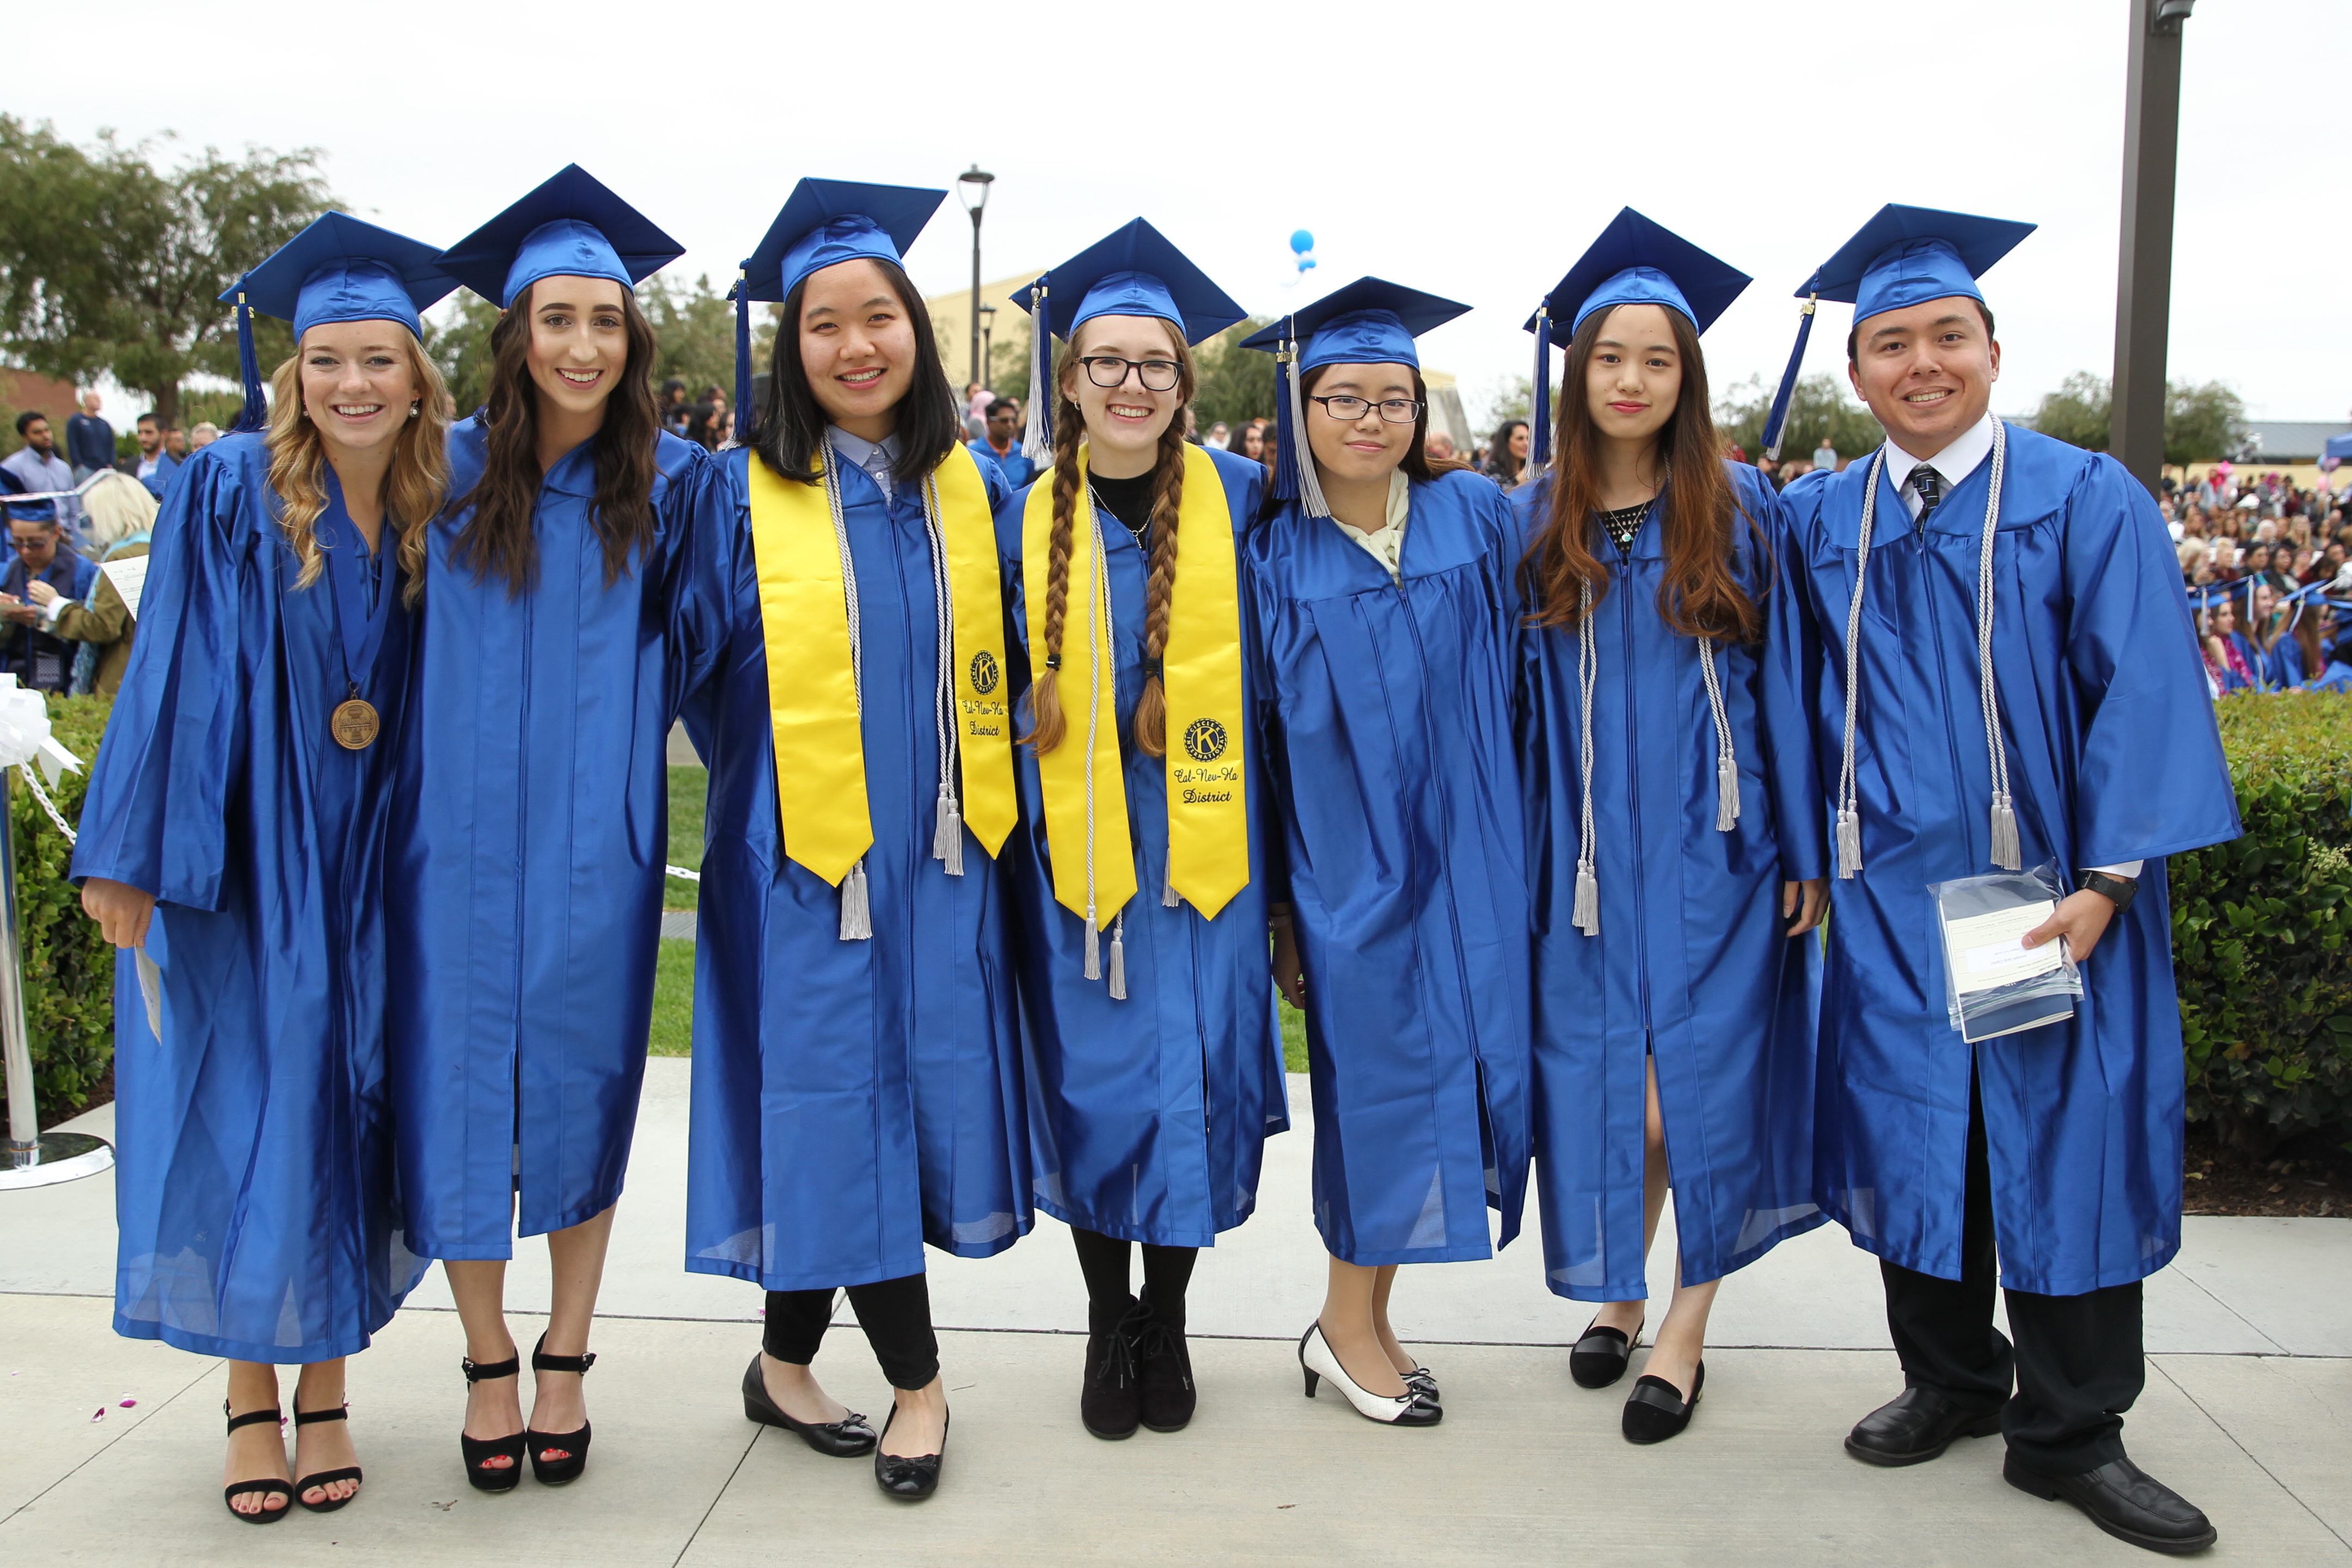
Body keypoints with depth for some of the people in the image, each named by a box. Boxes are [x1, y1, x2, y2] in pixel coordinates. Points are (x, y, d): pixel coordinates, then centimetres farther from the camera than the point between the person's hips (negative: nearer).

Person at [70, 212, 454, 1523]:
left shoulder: (436, 517, 4)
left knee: (346, 1110, 7)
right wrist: (127, 855, -11)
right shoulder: (231, 492, -6)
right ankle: (252, 1399, 16)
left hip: (369, 868, 3)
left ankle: (327, 1391, 20)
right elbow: (171, 675, -8)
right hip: (237, 863, -2)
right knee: (242, 1114, 2)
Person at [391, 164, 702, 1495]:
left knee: (580, 1083, 8)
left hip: (596, 838, 0)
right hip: (466, 832, 0)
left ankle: (568, 1360, 24)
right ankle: (489, 1362, 23)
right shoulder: (452, 471, 1)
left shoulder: (670, 480, 1)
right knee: (464, 1088, 4)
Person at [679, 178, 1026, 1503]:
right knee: (836, 1102, -1)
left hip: (938, 858, 3)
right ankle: (916, 1380, 15)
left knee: (926, 1089, 7)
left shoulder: (977, 489, 7)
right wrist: (769, 791, 0)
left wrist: (982, 797, 8)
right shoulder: (746, 493, -2)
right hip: (803, 858, -3)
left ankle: (790, 1357, 25)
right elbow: (708, 673, 3)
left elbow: (1004, 666, 16)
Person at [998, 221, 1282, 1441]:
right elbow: (996, 691, 9)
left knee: (1189, 1083, 4)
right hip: (1070, 858, 1)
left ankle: (1168, 1322, 25)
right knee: (1090, 1087, 6)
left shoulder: (1237, 500, 0)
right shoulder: (1025, 520, 4)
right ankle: (1106, 1324, 26)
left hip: (1197, 851, -1)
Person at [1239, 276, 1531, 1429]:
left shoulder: (1477, 518, 3)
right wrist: (1275, 902, -1)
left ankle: (1360, 1318, 23)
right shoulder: (1274, 556, -1)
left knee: (1452, 1068, 6)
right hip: (1348, 861, -2)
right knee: (1378, 1079, 1)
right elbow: (1260, 728, 0)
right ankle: (1349, 1327, 20)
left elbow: (1519, 677, 9)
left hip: (1465, 856, 3)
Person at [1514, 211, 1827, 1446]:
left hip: (1711, 846, -1)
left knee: (1697, 1084, -1)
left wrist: (1806, 847, -2)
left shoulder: (1741, 507, -1)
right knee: (1604, 1086, 7)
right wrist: (1513, 846, 1)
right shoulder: (1532, 517, 3)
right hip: (1586, 848, 2)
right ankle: (1618, 1289, 28)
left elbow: (1782, 679, 0)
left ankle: (1687, 1324, 15)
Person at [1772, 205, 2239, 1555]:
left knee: (2064, 1147, 5)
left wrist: (2106, 881, -16)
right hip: (1891, 898, 3)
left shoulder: (2087, 500, -3)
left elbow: (2143, 694, -9)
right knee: (1913, 1135, 9)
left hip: (2049, 899, -2)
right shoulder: (1818, 523, 6)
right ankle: (1951, 1382, 29)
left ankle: (2070, 1433, 20)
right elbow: (1806, 704, 12)